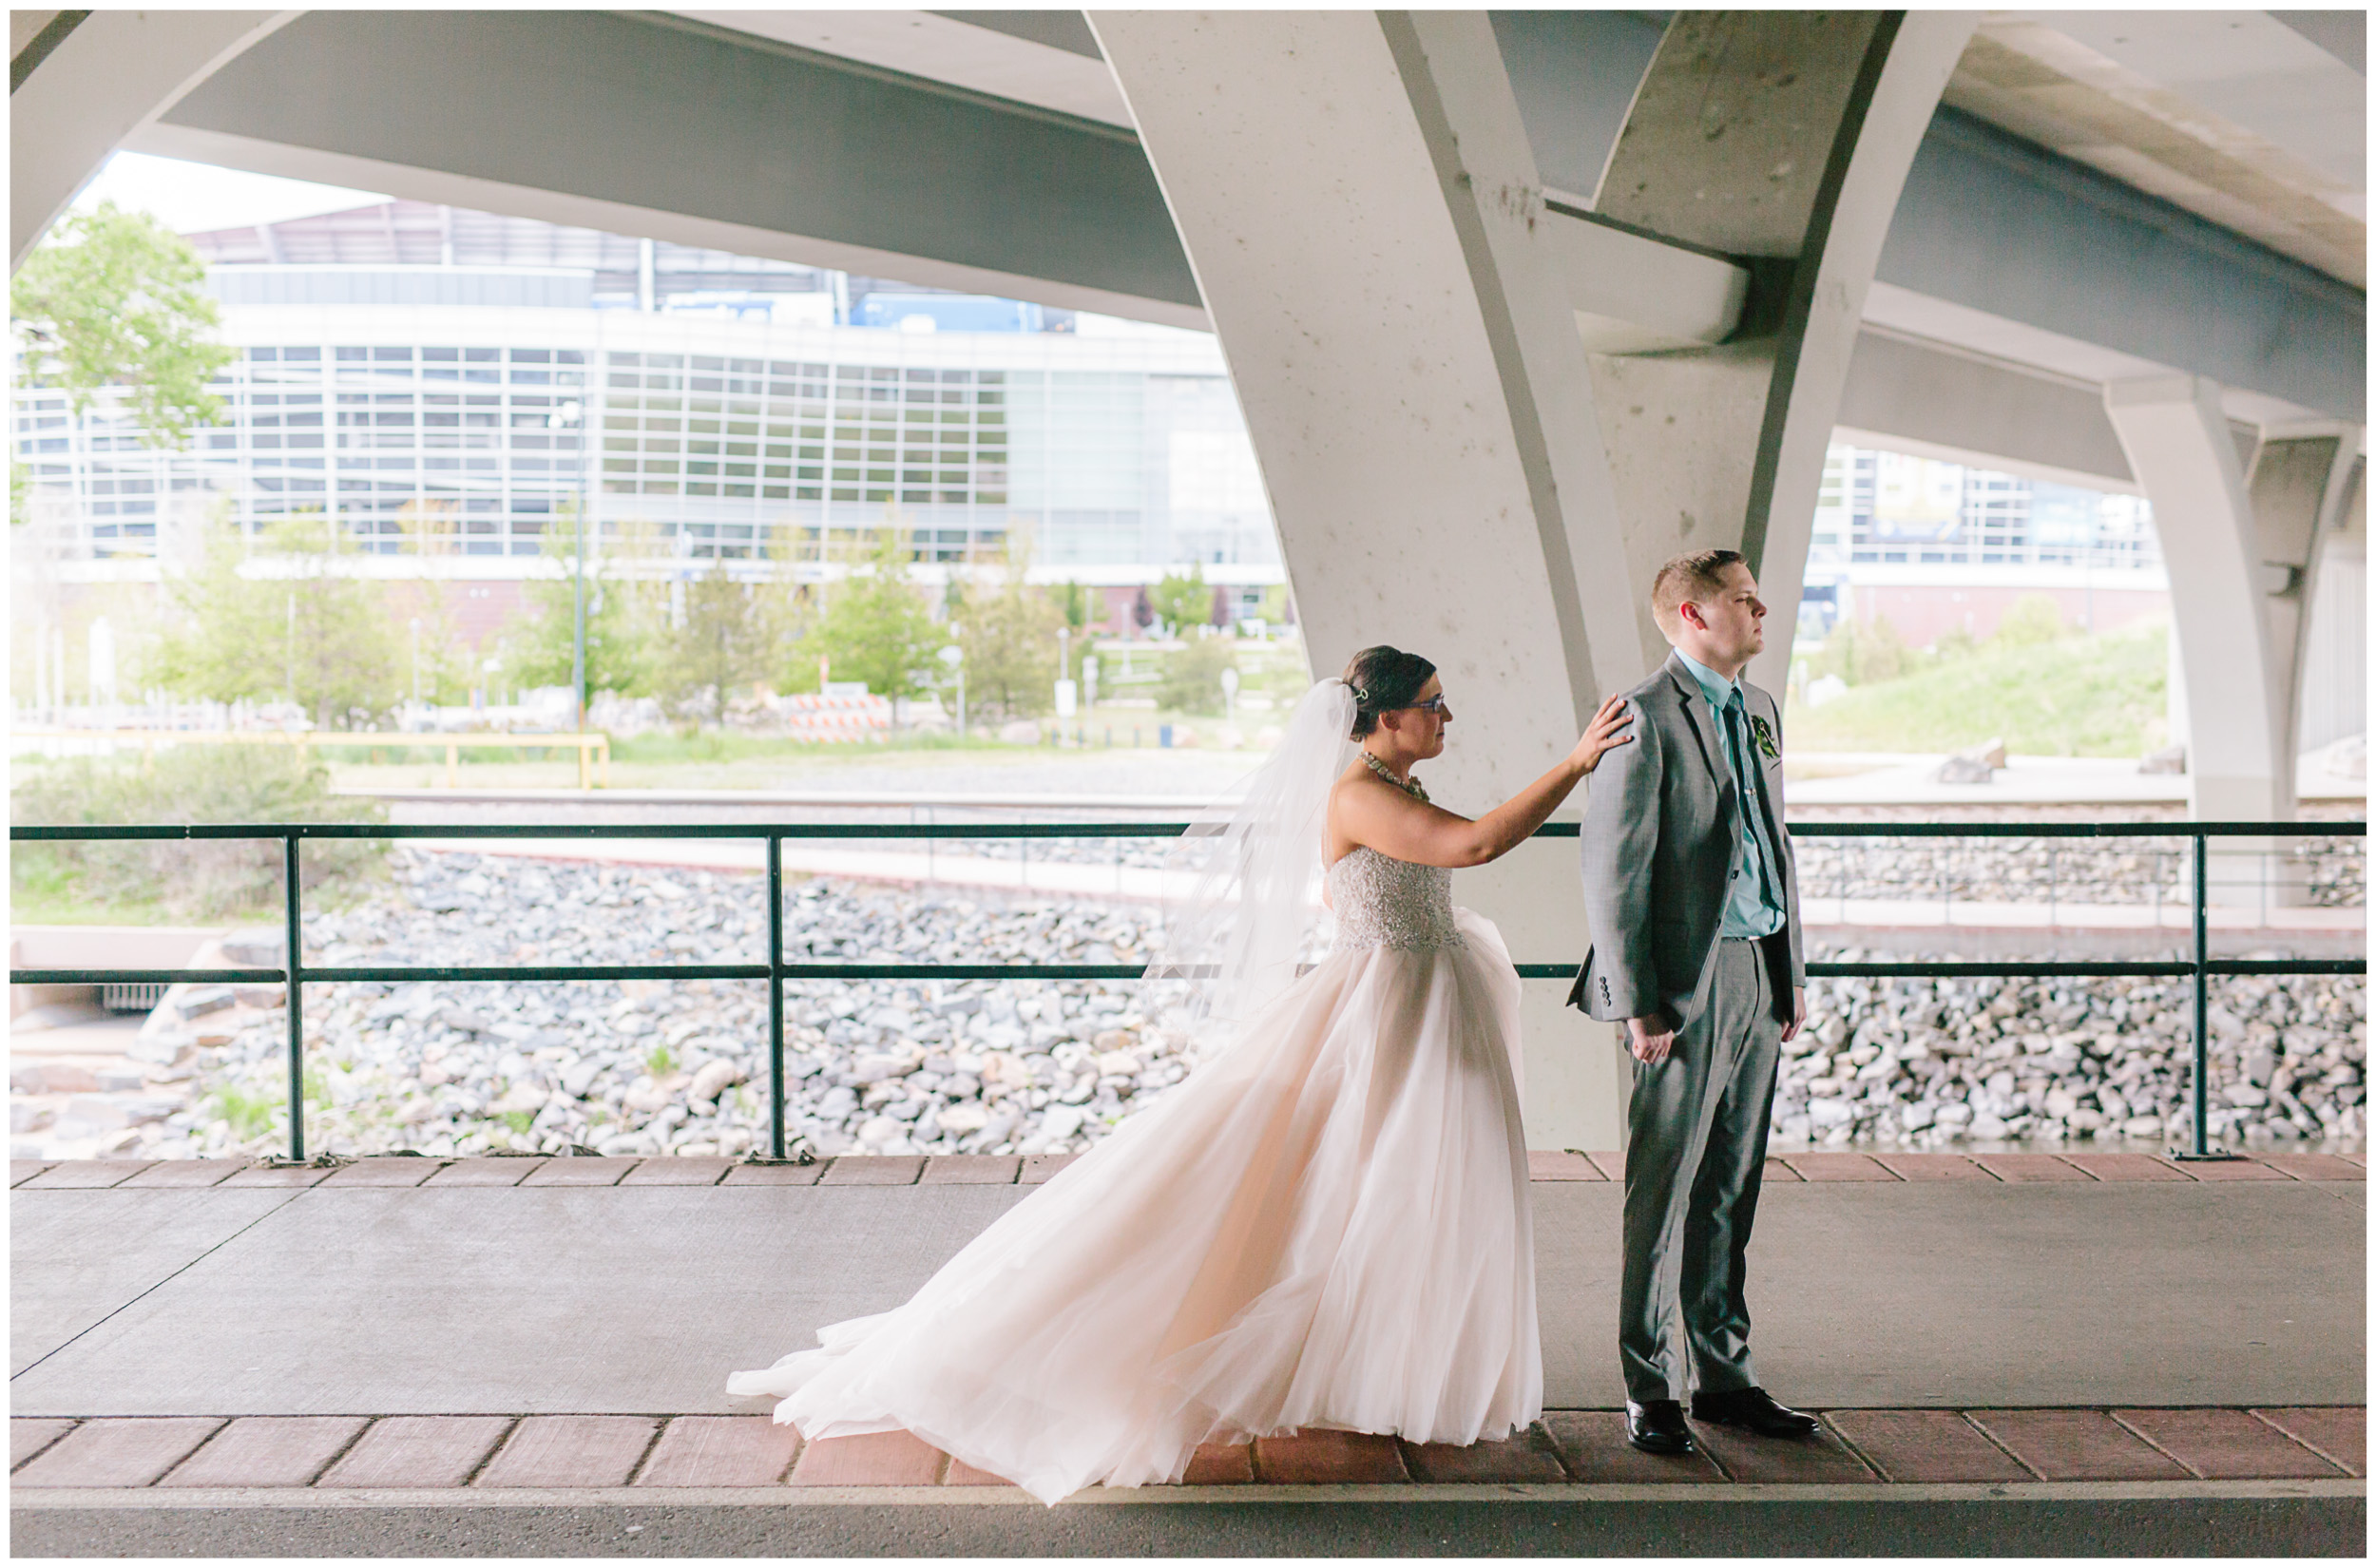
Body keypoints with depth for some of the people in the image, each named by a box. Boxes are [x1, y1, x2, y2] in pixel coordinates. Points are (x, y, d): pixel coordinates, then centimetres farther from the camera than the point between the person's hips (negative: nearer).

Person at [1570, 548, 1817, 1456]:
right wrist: (1637, 1003, -16)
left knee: (1731, 1191, 14)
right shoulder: (1647, 717, -10)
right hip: (1689, 984, -8)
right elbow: (1611, 870, -13)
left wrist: (1793, 973, 17)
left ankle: (1724, 1374, 25)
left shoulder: (1760, 711, 16)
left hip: (1757, 977, 8)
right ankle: (1650, 1390, 12)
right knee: (1663, 1193, 1)